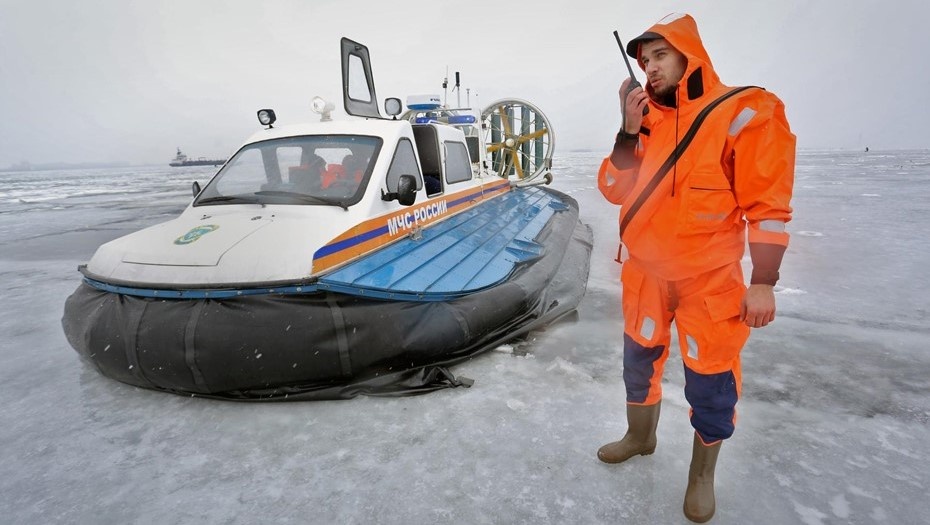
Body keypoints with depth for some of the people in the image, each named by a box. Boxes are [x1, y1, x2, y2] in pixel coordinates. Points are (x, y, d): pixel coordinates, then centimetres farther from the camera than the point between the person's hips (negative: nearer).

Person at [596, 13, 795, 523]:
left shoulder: (744, 112, -10)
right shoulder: (646, 121, 6)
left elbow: (768, 204, -12)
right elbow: (615, 191, 1)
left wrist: (762, 283, -14)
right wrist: (629, 131, -11)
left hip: (709, 280, -5)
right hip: (645, 272, 5)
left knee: (709, 381, 6)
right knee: (639, 360, 18)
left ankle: (702, 473, 31)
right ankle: (640, 437, 43)